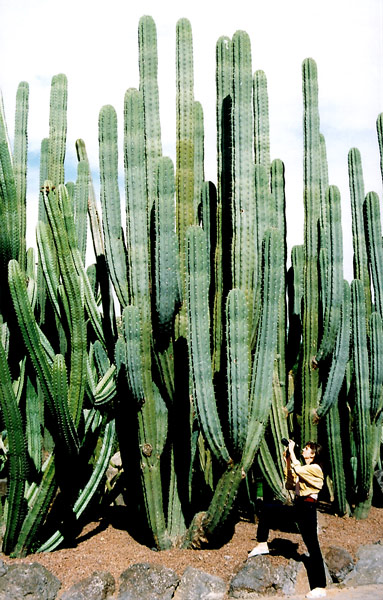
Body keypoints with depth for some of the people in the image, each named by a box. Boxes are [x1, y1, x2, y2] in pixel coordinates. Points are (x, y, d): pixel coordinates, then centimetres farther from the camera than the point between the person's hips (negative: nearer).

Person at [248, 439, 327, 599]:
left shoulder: (315, 468, -10)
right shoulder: (304, 469, 17)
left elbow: (298, 470, -28)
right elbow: (290, 485, 16)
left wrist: (292, 451, -18)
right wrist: (288, 462, 12)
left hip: (307, 509, -9)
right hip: (297, 507, 9)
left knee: (313, 547, -5)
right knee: (267, 508, 3)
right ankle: (262, 544, 7)